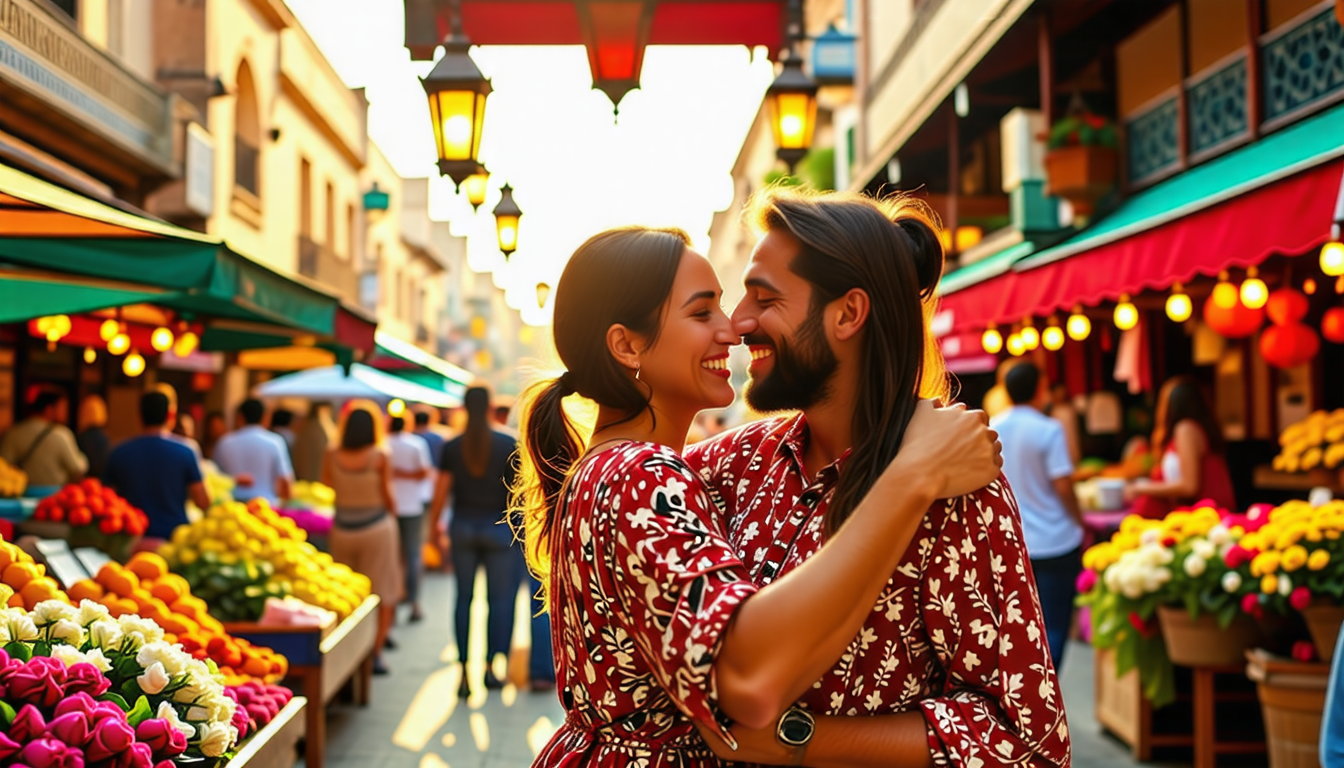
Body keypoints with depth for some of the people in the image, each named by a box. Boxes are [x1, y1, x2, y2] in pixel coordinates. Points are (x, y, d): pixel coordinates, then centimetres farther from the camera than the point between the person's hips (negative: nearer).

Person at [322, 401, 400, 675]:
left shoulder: (332, 456, -3)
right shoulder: (380, 457, -11)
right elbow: (388, 499, -9)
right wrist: (391, 506, 12)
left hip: (342, 529, 3)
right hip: (377, 527, -3)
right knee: (384, 594, 6)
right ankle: (376, 652, 1)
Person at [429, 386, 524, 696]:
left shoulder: (452, 447, -1)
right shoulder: (508, 444, -6)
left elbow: (441, 494, 0)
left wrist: (435, 530, 11)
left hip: (462, 527, 2)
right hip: (497, 527, -2)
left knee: (464, 597, 8)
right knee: (500, 598, 7)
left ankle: (463, 673, 8)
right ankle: (491, 666, 6)